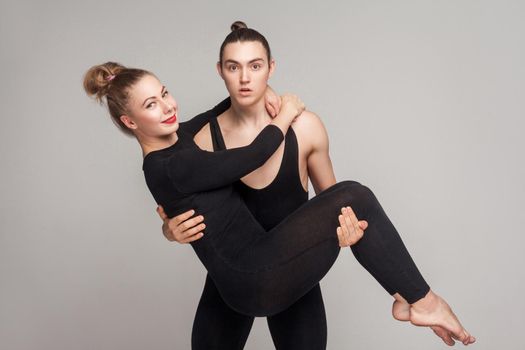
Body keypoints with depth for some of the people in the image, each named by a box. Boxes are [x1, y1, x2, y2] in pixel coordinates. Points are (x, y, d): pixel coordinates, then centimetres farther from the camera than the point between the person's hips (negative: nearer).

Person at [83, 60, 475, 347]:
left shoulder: (178, 139, 10)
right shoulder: (167, 168, -19)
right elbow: (251, 156, -17)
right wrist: (285, 115, 0)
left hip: (256, 273, 10)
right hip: (255, 280, -10)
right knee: (352, 198, -14)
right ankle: (422, 299, -2)